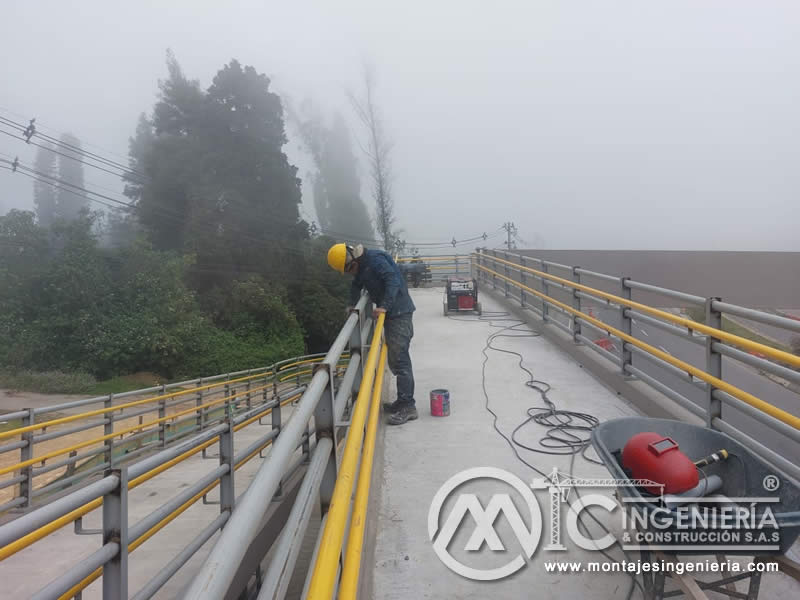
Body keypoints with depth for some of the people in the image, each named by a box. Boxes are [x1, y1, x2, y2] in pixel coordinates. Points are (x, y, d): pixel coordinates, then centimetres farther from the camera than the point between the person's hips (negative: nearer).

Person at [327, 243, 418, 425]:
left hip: (399, 312, -10)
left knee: (399, 359, -11)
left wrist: (384, 306, -31)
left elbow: (392, 280, -25)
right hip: (390, 313, 10)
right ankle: (403, 401, 23)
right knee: (394, 359, 14)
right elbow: (357, 285, 27)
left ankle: (408, 407, -8)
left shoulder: (374, 259, -17)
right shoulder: (362, 265, 13)